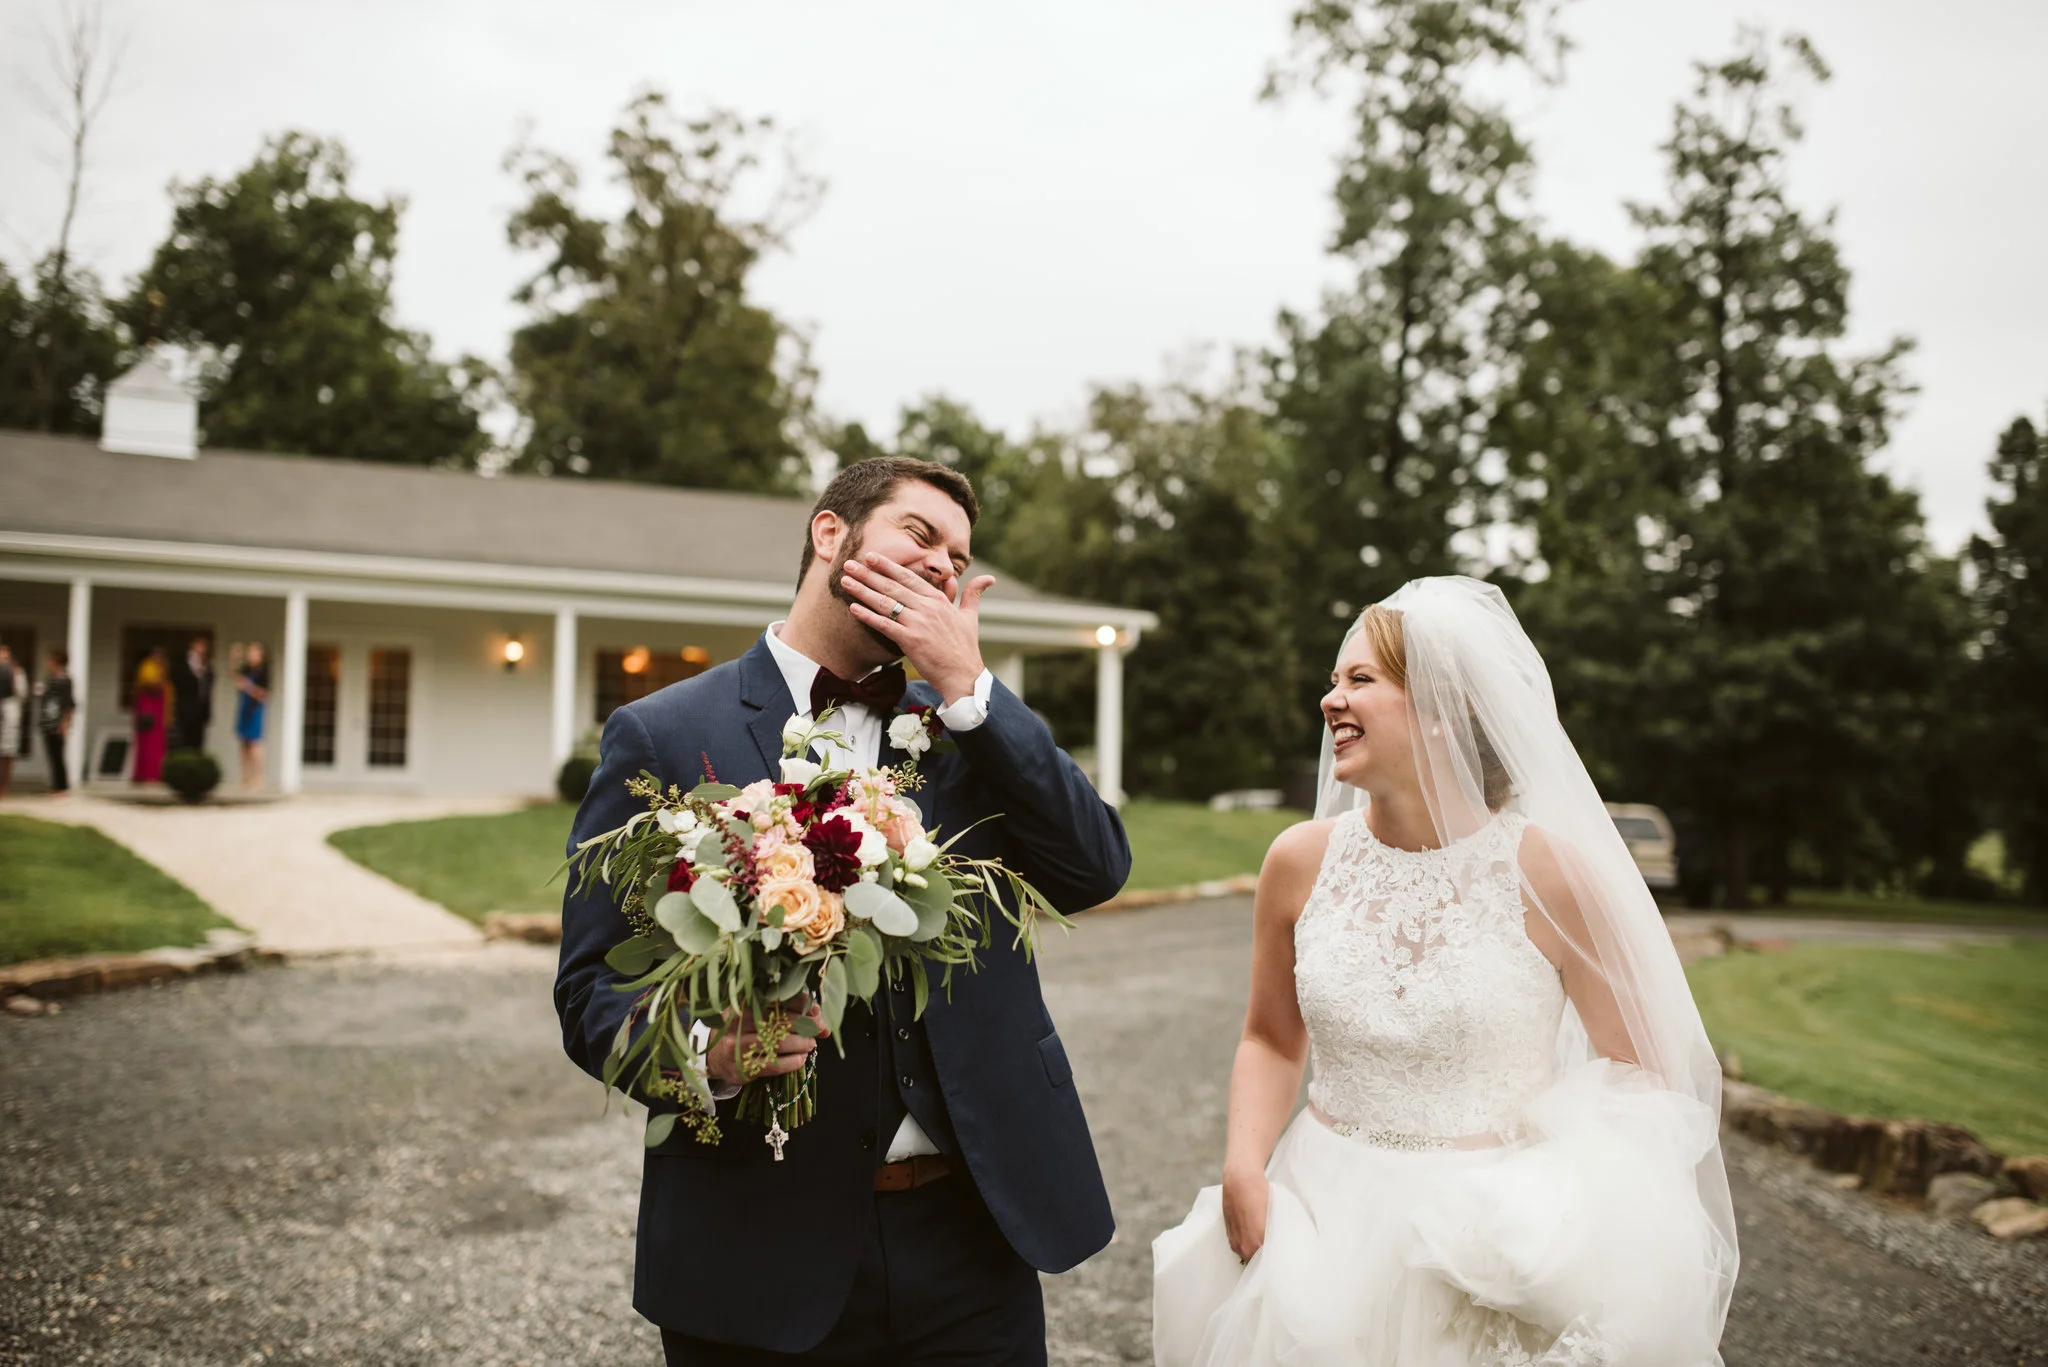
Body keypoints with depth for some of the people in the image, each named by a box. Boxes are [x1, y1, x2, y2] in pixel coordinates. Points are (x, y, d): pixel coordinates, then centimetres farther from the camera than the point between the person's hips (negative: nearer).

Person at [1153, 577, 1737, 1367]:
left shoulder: (1549, 872, -14)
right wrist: (1242, 1169, -7)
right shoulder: (1301, 862, -5)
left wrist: (1563, 1206, -20)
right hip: (1328, 1216, 3)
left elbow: (1640, 1070, -6)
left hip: (1498, 1233, -3)